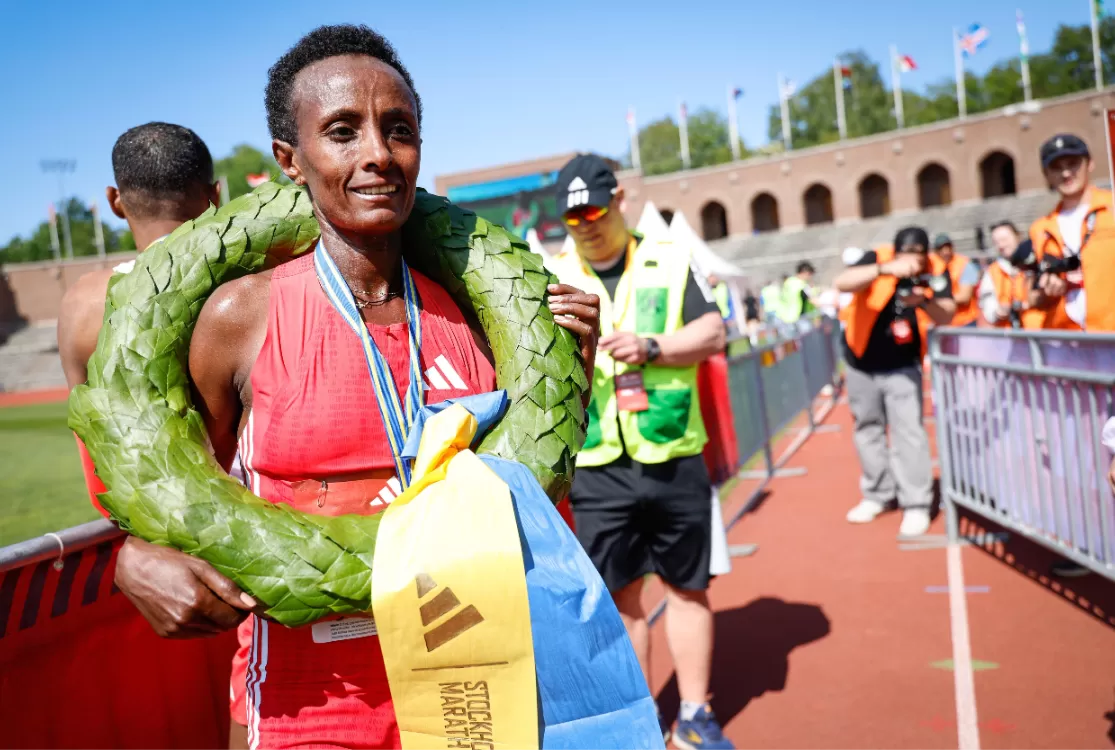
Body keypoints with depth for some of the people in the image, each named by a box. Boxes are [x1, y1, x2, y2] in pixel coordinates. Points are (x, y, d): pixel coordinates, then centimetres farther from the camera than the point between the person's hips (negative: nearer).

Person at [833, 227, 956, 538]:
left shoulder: (936, 272, -13)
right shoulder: (877, 259, -19)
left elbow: (947, 317, -22)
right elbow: (841, 282, -37)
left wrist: (924, 301, -42)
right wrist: (885, 269, -50)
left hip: (902, 366, -1)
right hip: (861, 364, 1)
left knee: (909, 432, -9)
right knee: (868, 429, 12)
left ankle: (916, 505, -1)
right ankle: (878, 495, 28)